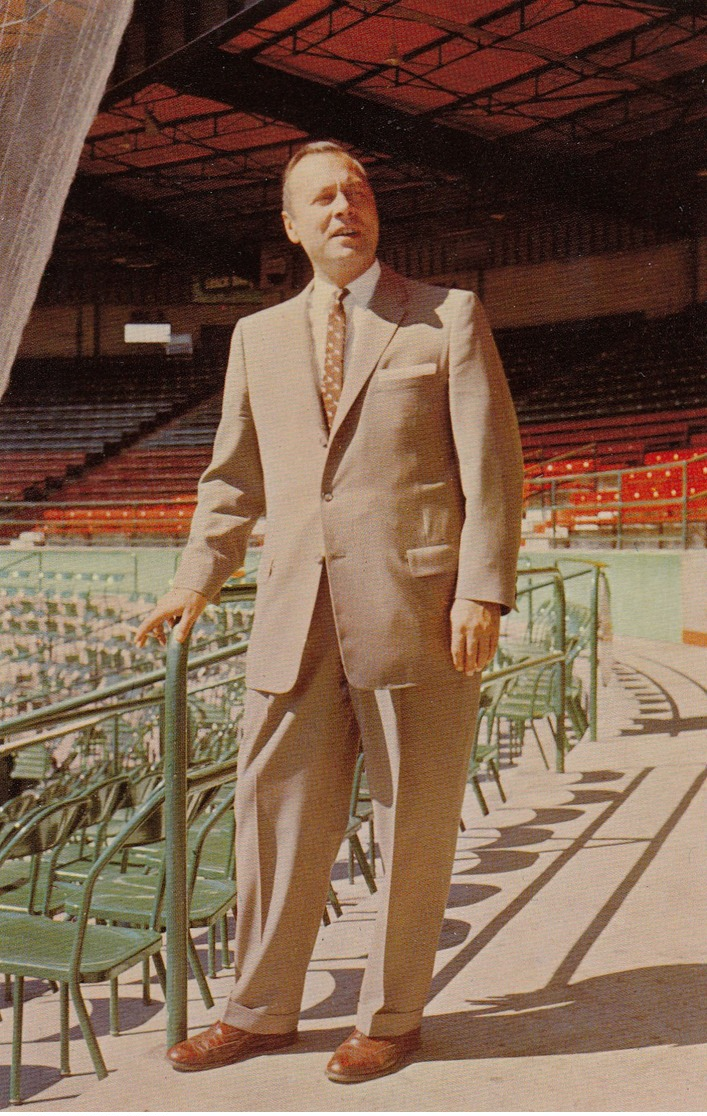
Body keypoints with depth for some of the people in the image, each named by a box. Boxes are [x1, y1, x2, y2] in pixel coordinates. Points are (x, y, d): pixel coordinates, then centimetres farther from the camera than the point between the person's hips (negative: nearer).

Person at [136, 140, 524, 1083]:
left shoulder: (450, 318, 5)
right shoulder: (259, 336, 16)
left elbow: (492, 464, -1)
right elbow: (234, 476, 20)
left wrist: (483, 591, -11)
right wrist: (198, 578, 9)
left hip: (418, 614, -3)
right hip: (297, 618, 4)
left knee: (413, 824, 6)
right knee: (277, 812, 9)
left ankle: (392, 1019, 24)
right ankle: (261, 1012, 27)